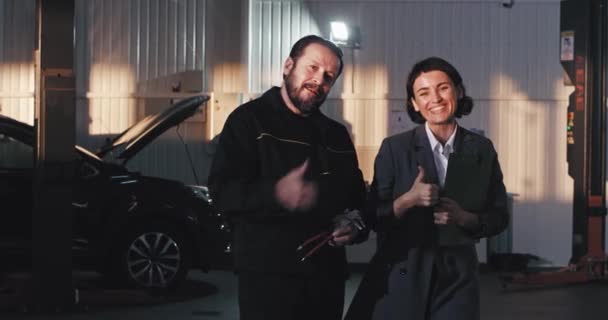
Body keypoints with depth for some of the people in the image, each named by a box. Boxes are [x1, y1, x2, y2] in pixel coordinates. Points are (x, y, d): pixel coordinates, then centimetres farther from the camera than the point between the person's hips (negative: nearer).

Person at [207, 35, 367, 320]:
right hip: (268, 274, -6)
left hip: (327, 275, 6)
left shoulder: (336, 134, 18)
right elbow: (222, 192, -14)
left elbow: (356, 196, 26)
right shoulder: (249, 120, -2)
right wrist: (277, 195, -33)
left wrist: (355, 225, 2)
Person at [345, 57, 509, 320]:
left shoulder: (482, 150, 2)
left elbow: (499, 217, 6)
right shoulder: (394, 148, -3)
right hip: (400, 277, -1)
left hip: (457, 277, 1)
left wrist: (463, 218, -12)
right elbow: (374, 217, -3)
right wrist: (408, 200, -19)